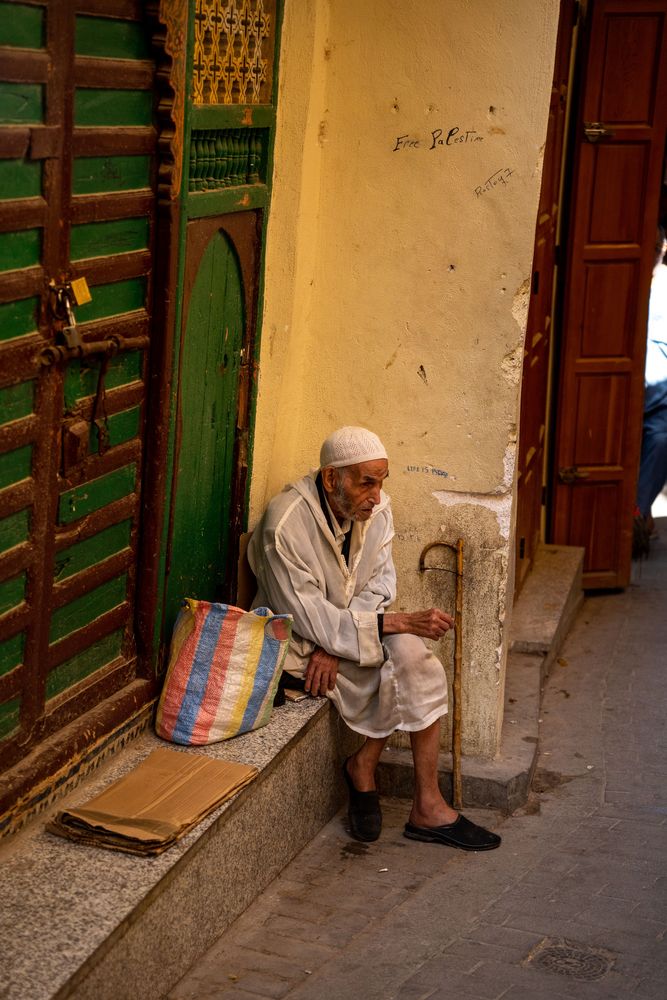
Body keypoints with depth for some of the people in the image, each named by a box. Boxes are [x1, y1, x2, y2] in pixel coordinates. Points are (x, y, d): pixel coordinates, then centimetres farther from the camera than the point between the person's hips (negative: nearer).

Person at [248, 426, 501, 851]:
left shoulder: (376, 508, -7)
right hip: (294, 640, -6)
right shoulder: (285, 524, -26)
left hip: (342, 627, 6)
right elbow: (309, 618, -26)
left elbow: (378, 585, -2)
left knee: (412, 655, -23)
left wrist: (335, 645, -19)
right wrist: (399, 622, -32)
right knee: (403, 666, -24)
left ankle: (364, 766, -6)